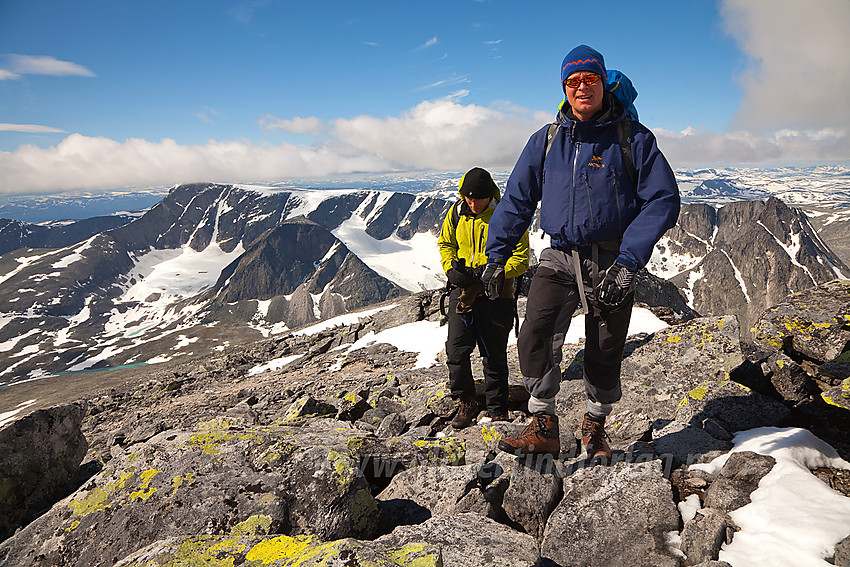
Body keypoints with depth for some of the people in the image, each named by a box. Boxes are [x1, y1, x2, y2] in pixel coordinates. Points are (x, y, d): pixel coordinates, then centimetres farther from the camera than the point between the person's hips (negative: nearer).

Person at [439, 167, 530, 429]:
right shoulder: (457, 212, 2)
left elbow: (521, 259, -8)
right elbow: (445, 243, 16)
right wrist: (452, 269, -3)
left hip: (495, 296, -3)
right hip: (463, 292, 3)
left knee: (494, 356, 6)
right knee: (456, 350, -3)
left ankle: (497, 412, 22)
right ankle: (466, 403, 19)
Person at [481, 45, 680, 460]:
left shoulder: (633, 138, 0)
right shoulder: (546, 140, 9)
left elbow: (663, 200, -5)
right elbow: (516, 200, 13)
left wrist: (628, 262, -16)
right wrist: (496, 257, 6)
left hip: (612, 261, -1)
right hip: (560, 258, 2)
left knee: (604, 353, 6)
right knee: (534, 336, -18)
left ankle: (595, 426, 31)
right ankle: (544, 426, -2)